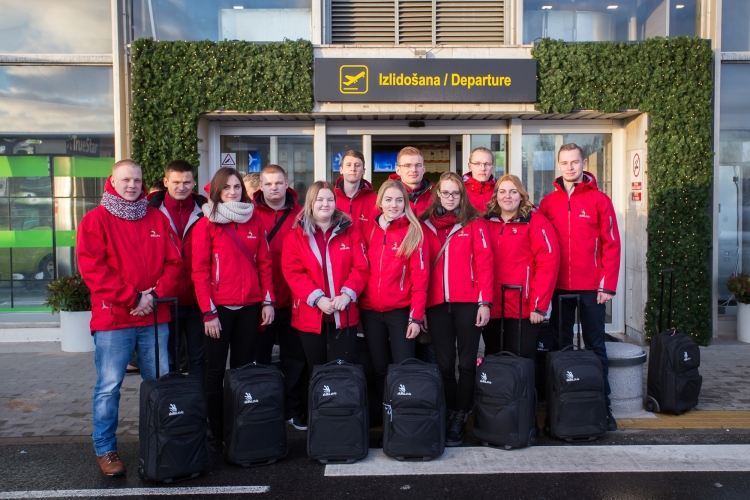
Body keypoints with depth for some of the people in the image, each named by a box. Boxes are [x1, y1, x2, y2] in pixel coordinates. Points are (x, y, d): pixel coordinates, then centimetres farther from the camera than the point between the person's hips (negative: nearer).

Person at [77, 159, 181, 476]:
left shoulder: (158, 219, 11)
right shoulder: (96, 219, 0)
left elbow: (173, 262, 7)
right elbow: (92, 268, -9)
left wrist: (156, 295, -8)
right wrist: (132, 298, -14)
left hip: (154, 317, 4)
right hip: (113, 318, -3)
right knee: (109, 386, 2)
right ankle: (105, 450, 17)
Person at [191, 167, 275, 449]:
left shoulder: (253, 222, 9)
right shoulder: (206, 225, -1)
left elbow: (265, 264, 9)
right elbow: (199, 271, -6)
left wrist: (268, 301, 2)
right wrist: (208, 312, -11)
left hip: (250, 307, 3)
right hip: (219, 307, -3)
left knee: (244, 368, 10)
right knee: (216, 370, 5)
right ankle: (217, 433, 17)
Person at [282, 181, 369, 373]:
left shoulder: (350, 231, 5)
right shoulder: (296, 236, 2)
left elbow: (360, 267, -2)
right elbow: (293, 273, -6)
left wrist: (347, 294, -17)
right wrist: (317, 298, -18)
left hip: (344, 313, 0)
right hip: (310, 315, 0)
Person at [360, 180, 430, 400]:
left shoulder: (413, 232, -5)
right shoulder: (370, 230, 6)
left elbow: (420, 277, -8)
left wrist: (416, 316, -12)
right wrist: (358, 304, 4)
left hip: (400, 311, -3)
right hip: (370, 311, 4)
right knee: (379, 369, 13)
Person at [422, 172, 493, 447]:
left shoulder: (474, 223, 3)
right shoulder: (426, 225, 9)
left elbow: (484, 262, -3)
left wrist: (485, 301, -10)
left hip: (468, 302, -2)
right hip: (436, 303, 2)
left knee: (466, 362, 5)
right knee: (444, 363, 7)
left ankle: (460, 419, 17)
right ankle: (448, 415, 21)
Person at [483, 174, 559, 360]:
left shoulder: (536, 221, -4)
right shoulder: (487, 222, 8)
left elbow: (548, 262, -11)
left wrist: (539, 304, -15)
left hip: (523, 308, -4)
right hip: (491, 306, 4)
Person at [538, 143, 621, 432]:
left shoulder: (599, 200, 0)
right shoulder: (548, 202, 6)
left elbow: (611, 244, -3)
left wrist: (608, 285, -8)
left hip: (591, 287, -2)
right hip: (559, 287, 2)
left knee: (595, 346, 6)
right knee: (560, 346, 9)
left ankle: (603, 405, 16)